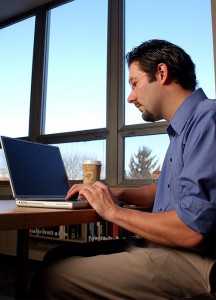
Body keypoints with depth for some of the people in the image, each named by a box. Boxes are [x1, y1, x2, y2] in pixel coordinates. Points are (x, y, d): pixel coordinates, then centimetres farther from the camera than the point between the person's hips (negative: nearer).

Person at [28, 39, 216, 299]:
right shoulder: (183, 129, 16)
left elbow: (192, 231, -25)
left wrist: (113, 211, -11)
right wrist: (118, 194, 12)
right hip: (164, 248, 9)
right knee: (57, 258, 5)